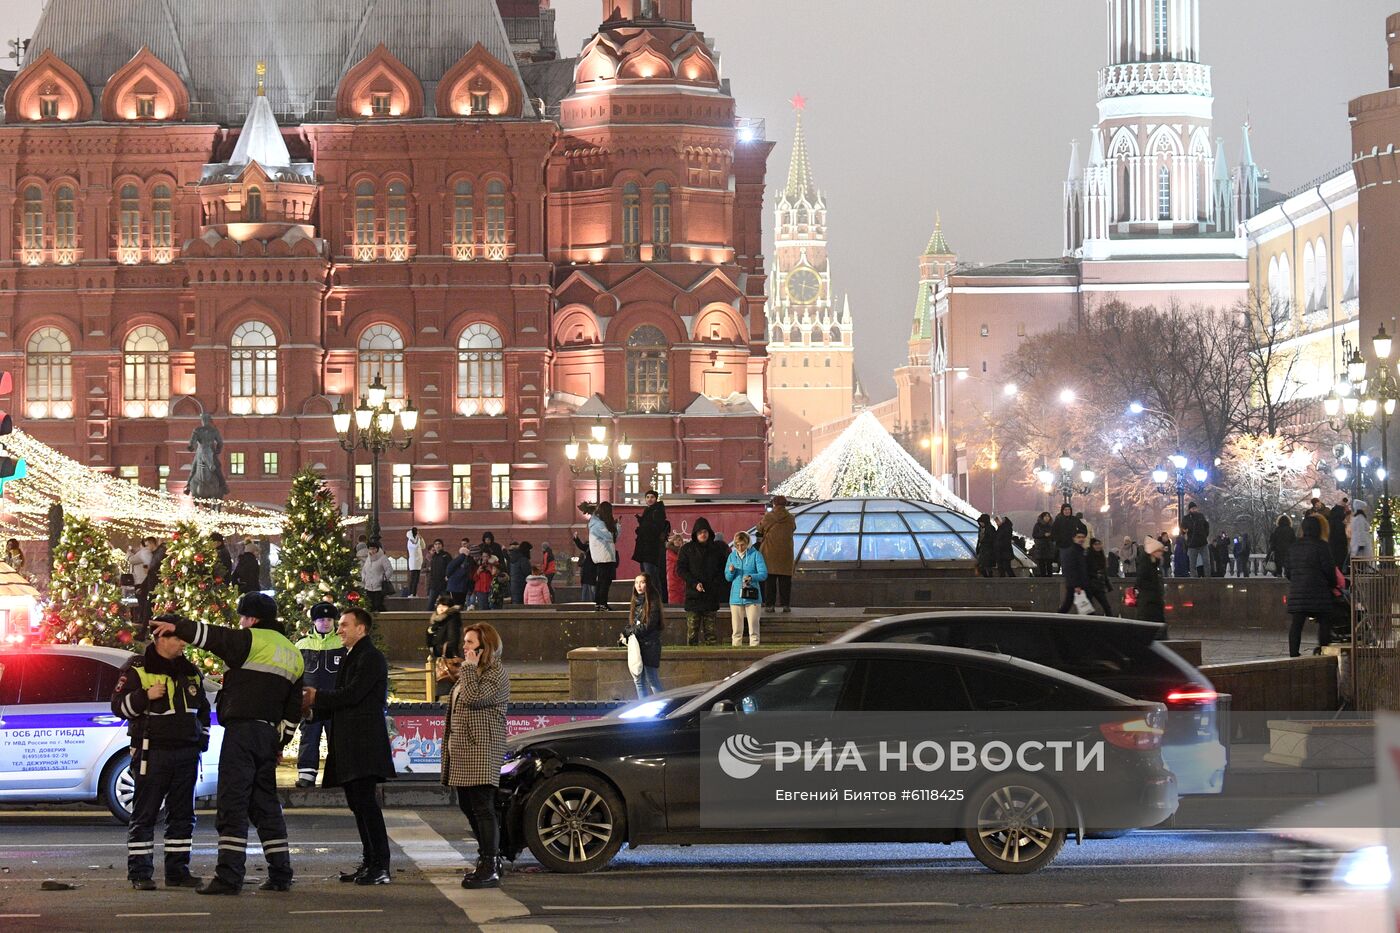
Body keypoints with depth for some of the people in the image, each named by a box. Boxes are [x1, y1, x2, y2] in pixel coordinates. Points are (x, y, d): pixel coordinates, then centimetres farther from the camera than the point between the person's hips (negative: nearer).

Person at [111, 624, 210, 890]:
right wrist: (145, 696, -22)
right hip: (152, 754, -6)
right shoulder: (137, 669, -3)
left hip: (186, 753, 6)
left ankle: (177, 870, 13)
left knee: (182, 815, 7)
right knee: (144, 815, -4)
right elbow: (118, 705, -7)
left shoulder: (190, 672, 16)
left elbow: (203, 709, 27)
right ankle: (139, 873, -3)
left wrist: (202, 739, 17)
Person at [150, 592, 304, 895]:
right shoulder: (293, 656, 20)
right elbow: (293, 708, 23)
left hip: (242, 730, -8)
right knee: (266, 805, 14)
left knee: (233, 804, -9)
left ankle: (229, 876, -13)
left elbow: (212, 636, -11)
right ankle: (280, 874, 13)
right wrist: (281, 741, 28)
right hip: (270, 733, 8)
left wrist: (176, 625, 0)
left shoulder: (252, 640, -5)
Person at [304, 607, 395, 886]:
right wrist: (312, 709, 7)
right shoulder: (351, 657, 21)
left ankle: (380, 867, -13)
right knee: (357, 803, 11)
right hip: (348, 745, 10)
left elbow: (352, 694, -19)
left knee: (365, 801, -13)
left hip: (364, 744, -10)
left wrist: (317, 696, -7)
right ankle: (369, 863, 15)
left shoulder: (371, 657, -10)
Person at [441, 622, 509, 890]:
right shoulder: (471, 672, 21)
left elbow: (473, 697, -24)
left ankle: (490, 870, -12)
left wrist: (469, 668, -16)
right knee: (468, 807, 13)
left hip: (482, 751, -10)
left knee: (482, 809, -12)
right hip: (462, 751, 10)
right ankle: (488, 859, 23)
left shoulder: (495, 674, -10)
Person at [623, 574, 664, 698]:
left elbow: (649, 626, -14)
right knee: (639, 680, 8)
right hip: (636, 645, 7)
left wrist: (627, 632, -8)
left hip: (649, 645, -7)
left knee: (652, 680, -5)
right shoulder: (636, 602, 13)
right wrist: (625, 633, -3)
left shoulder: (652, 602, -9)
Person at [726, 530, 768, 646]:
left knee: (753, 627, -4)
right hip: (736, 597, 3)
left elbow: (763, 574, -6)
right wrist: (731, 571, -9)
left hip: (752, 597, -3)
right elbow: (727, 578, 13)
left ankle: (754, 645, 0)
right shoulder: (732, 556, 11)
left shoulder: (755, 555, 0)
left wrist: (751, 577, -25)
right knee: (736, 629, 5)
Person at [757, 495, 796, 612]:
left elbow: (760, 529, 10)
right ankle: (786, 604, 1)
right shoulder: (790, 518, 1)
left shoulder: (768, 517, -3)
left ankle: (769, 604, -4)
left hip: (770, 551, -1)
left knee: (769, 580, 1)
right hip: (786, 552, 1)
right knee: (785, 580, 4)